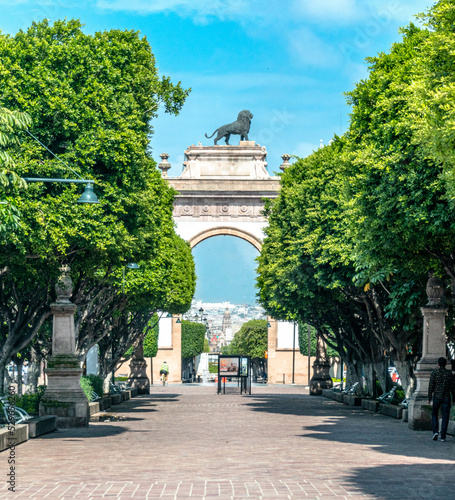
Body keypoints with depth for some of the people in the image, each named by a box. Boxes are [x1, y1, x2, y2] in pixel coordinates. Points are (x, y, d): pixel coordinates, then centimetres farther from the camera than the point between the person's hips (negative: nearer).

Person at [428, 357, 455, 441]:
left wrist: (429, 398, 2)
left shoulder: (434, 373, -4)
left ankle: (435, 431, -3)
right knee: (445, 417, 4)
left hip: (437, 397, -1)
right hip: (446, 398, 1)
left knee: (434, 415, 16)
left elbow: (431, 386, -5)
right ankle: (443, 436, 0)